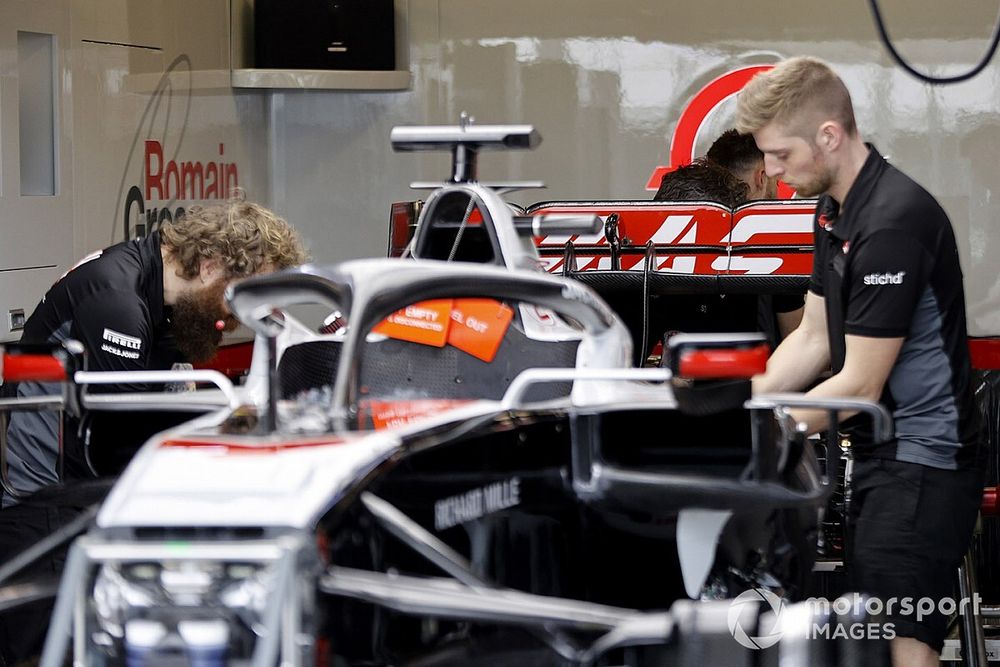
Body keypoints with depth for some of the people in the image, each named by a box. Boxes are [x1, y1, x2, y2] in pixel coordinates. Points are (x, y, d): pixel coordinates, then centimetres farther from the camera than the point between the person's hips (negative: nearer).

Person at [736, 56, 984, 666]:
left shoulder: (895, 221, -21)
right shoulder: (836, 211, 11)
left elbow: (860, 385, -19)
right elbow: (815, 339, 17)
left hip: (922, 460, -10)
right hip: (881, 454, 10)